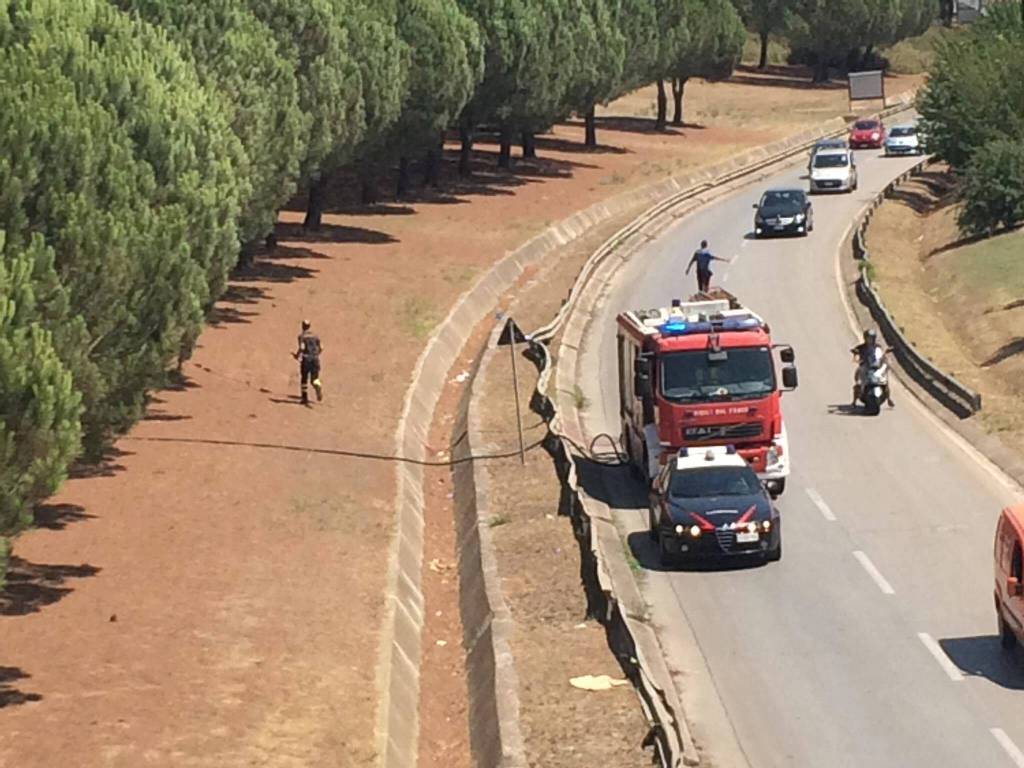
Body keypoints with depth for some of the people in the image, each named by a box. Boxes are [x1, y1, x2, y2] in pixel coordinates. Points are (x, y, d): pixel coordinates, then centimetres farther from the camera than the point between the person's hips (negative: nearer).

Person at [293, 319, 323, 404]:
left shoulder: (301, 336, -3)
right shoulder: (315, 335, 10)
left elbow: (301, 347, -17)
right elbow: (321, 348, 8)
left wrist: (296, 355, 0)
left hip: (306, 358, -3)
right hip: (315, 358, 3)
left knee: (304, 379, 12)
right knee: (314, 379, 2)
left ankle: (305, 398, 14)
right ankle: (318, 387, -33)